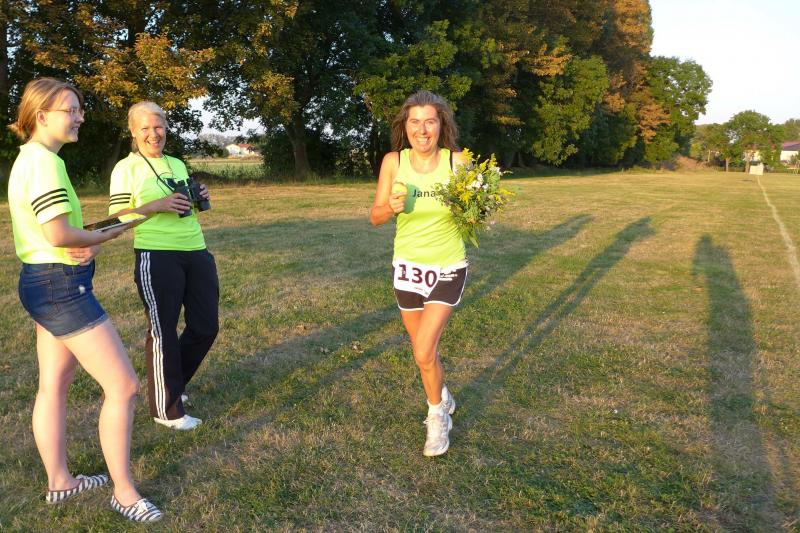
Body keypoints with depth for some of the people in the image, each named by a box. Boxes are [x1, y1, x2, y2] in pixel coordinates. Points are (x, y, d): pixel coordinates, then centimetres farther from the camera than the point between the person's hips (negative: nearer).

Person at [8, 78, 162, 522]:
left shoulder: (29, 158, 14)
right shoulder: (44, 161, -18)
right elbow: (58, 234, -26)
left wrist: (87, 245, -4)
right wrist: (108, 235, -8)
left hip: (42, 282, 11)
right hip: (61, 286, -11)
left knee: (54, 385, 18)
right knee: (123, 385, -5)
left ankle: (59, 480, 32)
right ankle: (124, 493, 7)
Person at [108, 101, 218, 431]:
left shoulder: (177, 164, 17)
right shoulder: (126, 168, -1)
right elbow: (116, 217, -6)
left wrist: (200, 199, 5)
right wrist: (156, 206, -18)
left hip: (197, 253, 7)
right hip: (157, 258, -6)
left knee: (206, 327, 9)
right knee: (163, 331, 2)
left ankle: (173, 383, 34)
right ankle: (167, 409, 17)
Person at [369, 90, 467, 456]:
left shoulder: (457, 162, -13)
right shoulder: (393, 161, -9)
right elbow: (375, 217, -5)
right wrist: (392, 207, -26)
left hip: (448, 268, -3)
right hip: (407, 267, 3)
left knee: (423, 354, -11)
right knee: (425, 349, 17)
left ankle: (437, 417, 18)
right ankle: (443, 399, 47)